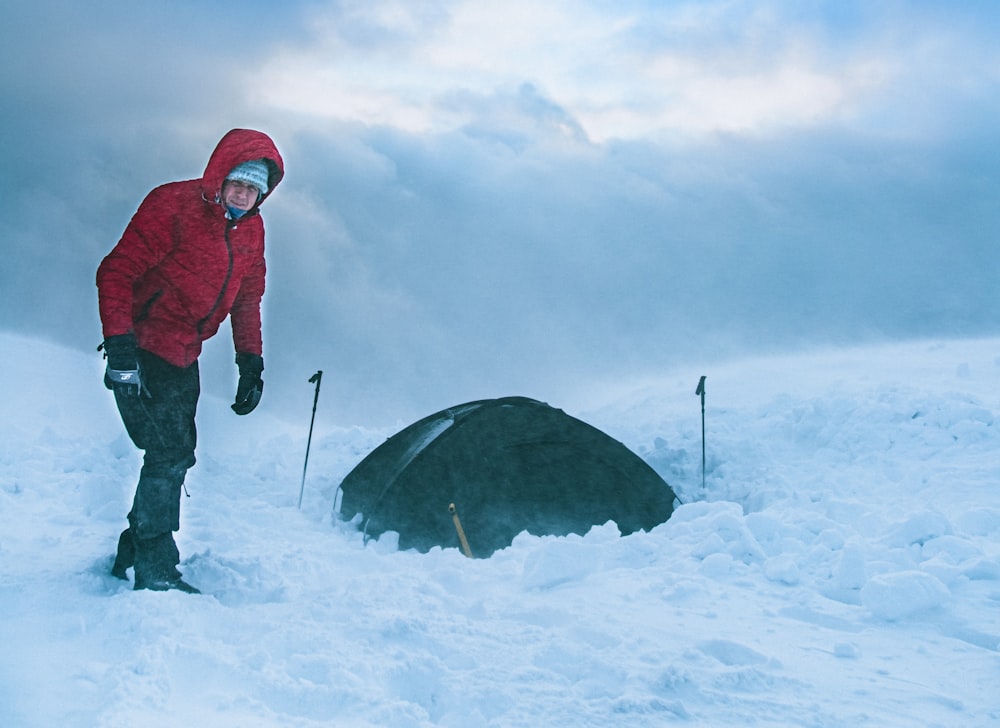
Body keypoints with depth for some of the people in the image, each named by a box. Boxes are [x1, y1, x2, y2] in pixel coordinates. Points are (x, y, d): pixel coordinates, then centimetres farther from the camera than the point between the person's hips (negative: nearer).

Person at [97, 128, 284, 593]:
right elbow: (117, 272, -19)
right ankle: (156, 572, -4)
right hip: (142, 354, -8)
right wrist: (120, 345, -26)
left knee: (176, 457, 11)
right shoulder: (172, 206, -16)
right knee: (169, 453, -13)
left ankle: (131, 556, 25)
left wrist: (250, 362, 11)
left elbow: (247, 301, 18)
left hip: (183, 359, 8)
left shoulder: (250, 229, 7)